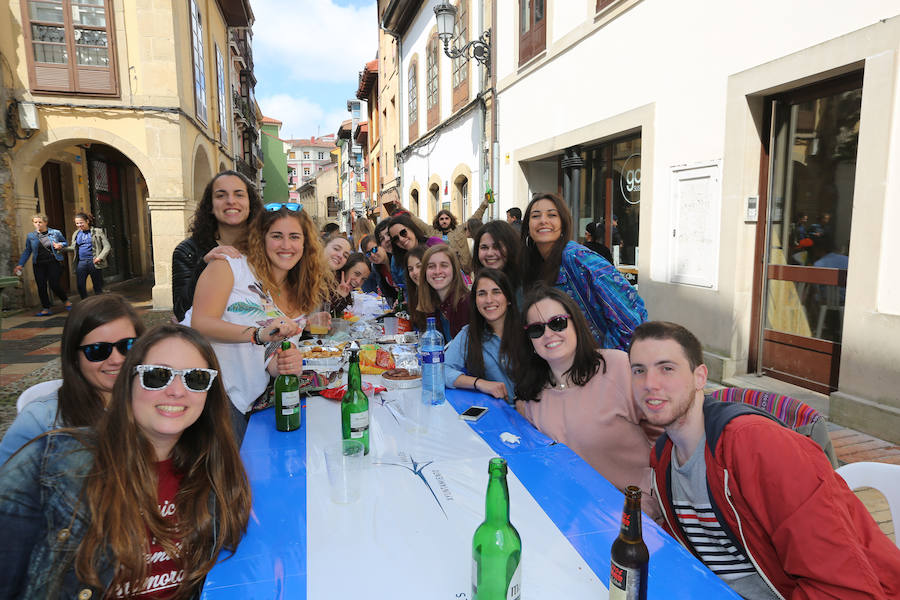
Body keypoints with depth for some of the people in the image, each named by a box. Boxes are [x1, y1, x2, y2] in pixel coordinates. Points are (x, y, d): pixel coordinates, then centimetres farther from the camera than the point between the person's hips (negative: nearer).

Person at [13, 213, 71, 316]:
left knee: (54, 284, -11)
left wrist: (60, 245, -8)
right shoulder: (30, 236, 8)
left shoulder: (56, 233, 2)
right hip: (38, 264, 3)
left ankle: (66, 301, 13)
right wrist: (20, 264, 6)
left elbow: (65, 242, 16)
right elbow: (27, 251, 13)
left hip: (53, 262, -3)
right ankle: (46, 309, 9)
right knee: (41, 287, 1)